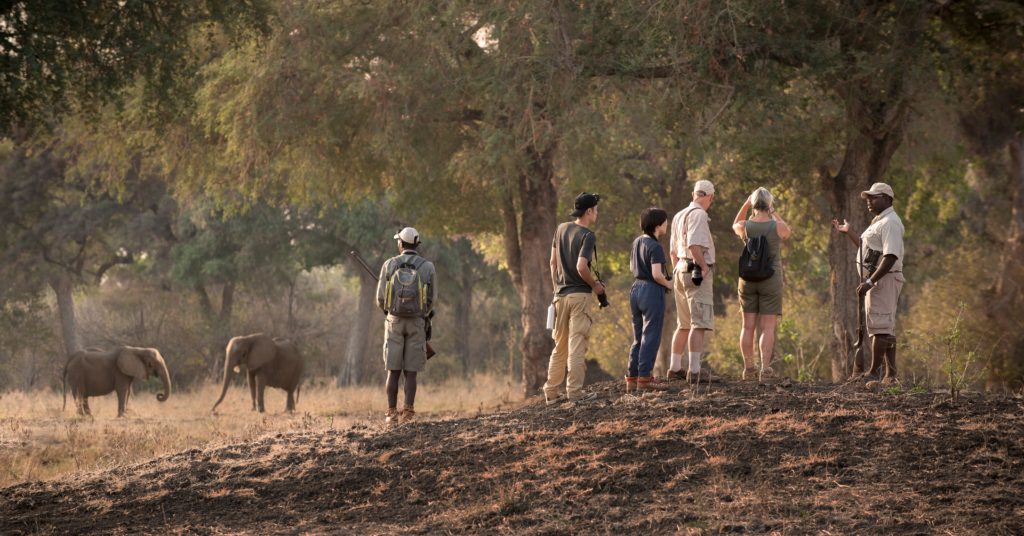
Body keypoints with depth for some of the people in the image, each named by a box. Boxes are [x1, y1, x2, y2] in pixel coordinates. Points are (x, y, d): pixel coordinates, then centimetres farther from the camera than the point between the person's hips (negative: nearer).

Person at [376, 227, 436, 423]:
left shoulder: (389, 265, -3)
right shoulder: (428, 267, -2)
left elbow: (381, 299, 2)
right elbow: (431, 300, 5)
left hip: (394, 321, 0)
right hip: (416, 323, 0)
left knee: (393, 371, 5)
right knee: (410, 372, 4)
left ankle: (391, 414, 2)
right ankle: (408, 413, -2)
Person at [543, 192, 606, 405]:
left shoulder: (561, 229, 8)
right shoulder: (587, 236, -13)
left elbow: (553, 262, 12)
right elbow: (581, 267, -22)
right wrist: (596, 285, -7)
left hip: (561, 294, 6)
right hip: (580, 294, -6)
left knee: (559, 346, 13)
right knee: (577, 345, -5)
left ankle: (551, 393, 14)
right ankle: (575, 391, -7)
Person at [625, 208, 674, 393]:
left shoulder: (637, 242, 9)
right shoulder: (655, 247, -16)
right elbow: (657, 274, -23)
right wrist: (669, 285, -5)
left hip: (636, 288, 8)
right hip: (652, 290, -8)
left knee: (639, 337, 14)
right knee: (651, 336, -2)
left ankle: (632, 378, 15)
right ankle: (644, 378, -3)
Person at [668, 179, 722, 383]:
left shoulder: (679, 216, 17)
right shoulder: (699, 215, -12)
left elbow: (673, 250, 23)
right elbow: (694, 245, -23)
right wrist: (704, 266, -14)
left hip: (681, 270, 10)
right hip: (698, 273, -10)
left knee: (684, 324, 16)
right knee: (700, 323, -12)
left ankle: (675, 368, 20)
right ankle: (694, 371, -19)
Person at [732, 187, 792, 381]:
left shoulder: (745, 226, -5)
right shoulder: (777, 227, -11)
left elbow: (735, 226, 21)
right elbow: (788, 233, 14)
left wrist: (745, 205, 16)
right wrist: (774, 214, 15)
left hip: (747, 279, 2)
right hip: (771, 281, -2)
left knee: (748, 326, 8)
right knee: (768, 327, -2)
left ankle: (749, 368, 10)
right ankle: (765, 369, -11)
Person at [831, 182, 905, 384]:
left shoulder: (890, 223, -14)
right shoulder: (878, 222, 20)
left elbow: (891, 256, -23)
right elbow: (868, 250, 32)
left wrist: (870, 281, -26)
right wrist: (848, 233, 30)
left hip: (884, 279, -11)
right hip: (875, 280, 11)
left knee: (879, 326, -13)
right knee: (886, 329, 11)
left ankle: (873, 373, -16)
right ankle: (890, 375, 13)